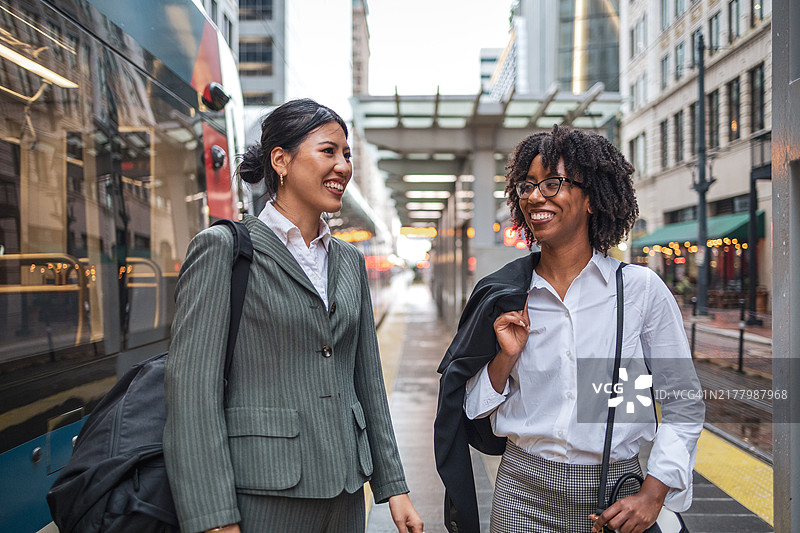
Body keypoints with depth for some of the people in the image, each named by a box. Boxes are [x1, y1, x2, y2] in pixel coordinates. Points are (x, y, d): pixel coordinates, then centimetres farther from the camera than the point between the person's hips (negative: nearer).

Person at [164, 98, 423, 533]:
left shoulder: (350, 261, 12)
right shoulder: (223, 249, -7)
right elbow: (192, 386, -13)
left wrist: (393, 487, 12)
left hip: (343, 494, 6)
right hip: (262, 497, -6)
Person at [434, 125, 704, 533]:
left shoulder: (642, 289, -6)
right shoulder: (503, 295, 0)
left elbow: (683, 406, -2)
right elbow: (476, 408, 6)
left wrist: (654, 493, -11)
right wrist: (506, 357, -11)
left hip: (613, 495, -1)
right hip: (523, 490, 2)